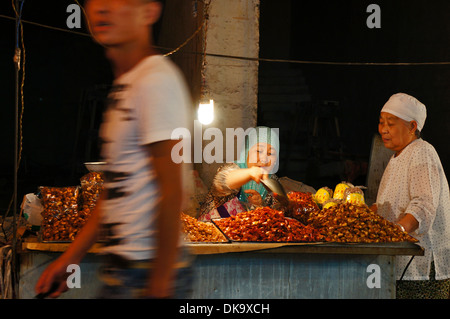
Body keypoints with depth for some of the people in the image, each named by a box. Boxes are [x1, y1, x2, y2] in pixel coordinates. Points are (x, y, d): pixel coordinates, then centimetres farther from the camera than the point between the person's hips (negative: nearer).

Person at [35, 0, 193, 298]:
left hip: (147, 271, -9)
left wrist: (159, 284, -19)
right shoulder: (124, 86, 15)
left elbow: (172, 191, -18)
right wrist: (71, 257, 17)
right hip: (123, 267, 9)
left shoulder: (156, 80, -14)